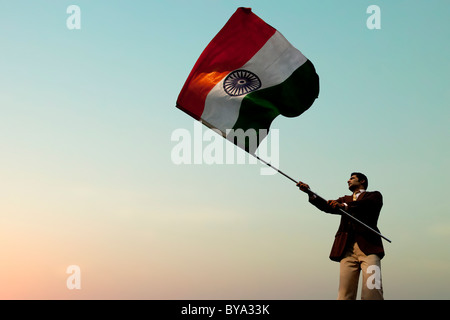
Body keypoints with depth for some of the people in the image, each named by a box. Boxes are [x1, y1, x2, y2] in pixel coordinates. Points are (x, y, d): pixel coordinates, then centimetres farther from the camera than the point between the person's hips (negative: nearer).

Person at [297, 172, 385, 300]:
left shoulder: (374, 196, 19)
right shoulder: (345, 200, 31)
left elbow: (367, 204, -5)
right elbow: (328, 207, 13)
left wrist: (344, 206, -17)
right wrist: (310, 193, -1)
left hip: (368, 247, -4)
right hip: (347, 250, 4)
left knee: (372, 291, -21)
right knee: (345, 295, -8)